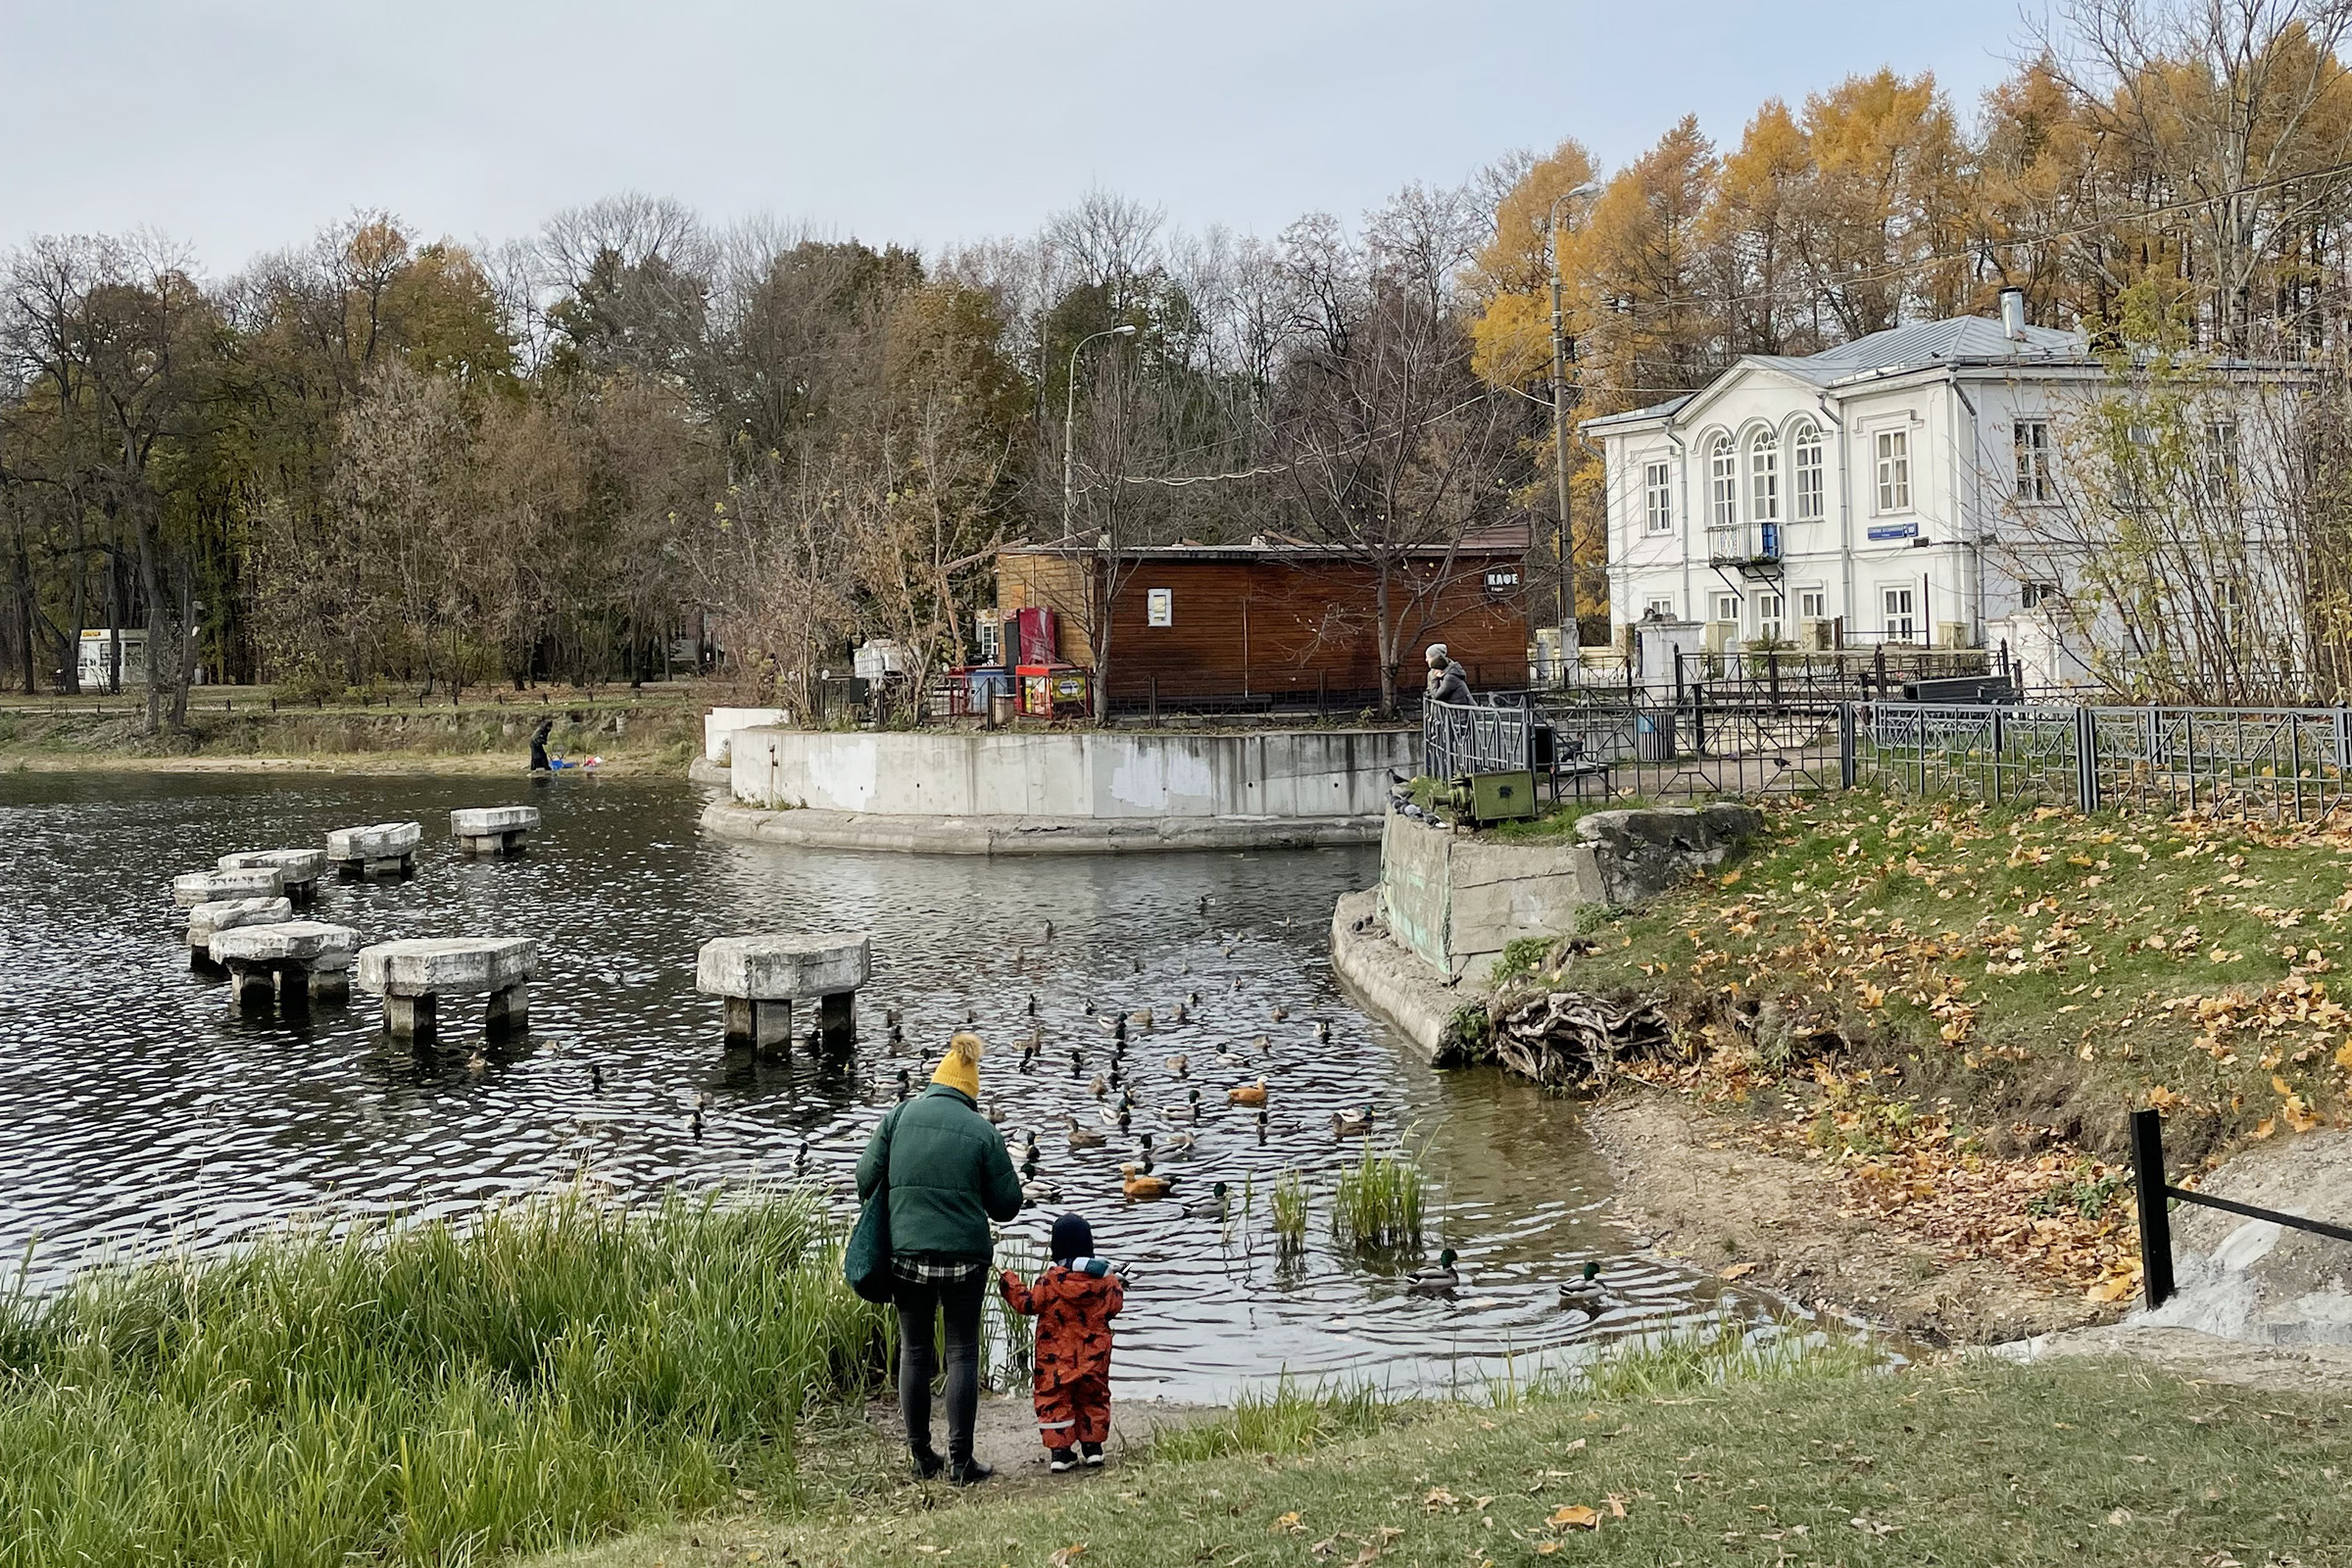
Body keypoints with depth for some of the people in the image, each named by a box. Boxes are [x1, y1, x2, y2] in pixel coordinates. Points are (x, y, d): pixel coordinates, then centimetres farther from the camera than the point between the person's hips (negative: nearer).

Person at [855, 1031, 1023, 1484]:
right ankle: (960, 1460, 7)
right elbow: (1007, 1205, -1)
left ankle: (921, 1456, 18)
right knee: (962, 1352, 8)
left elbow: (865, 1179, 1)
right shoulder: (983, 1132, -5)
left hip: (906, 1253, 2)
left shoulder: (899, 1117, -2)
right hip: (966, 1256, -2)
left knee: (914, 1351, 14)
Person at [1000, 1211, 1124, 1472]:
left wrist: (1009, 1282, 6)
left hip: (1056, 1360, -3)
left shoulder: (1050, 1280, -13)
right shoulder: (1105, 1278, -5)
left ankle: (1060, 1450, 0)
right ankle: (1093, 1446, 18)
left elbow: (1028, 1303, -7)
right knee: (1093, 1398, 17)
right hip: (1094, 1357, 3)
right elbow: (1114, 1306, 5)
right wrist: (1119, 1288, 25)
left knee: (1054, 1401, 5)